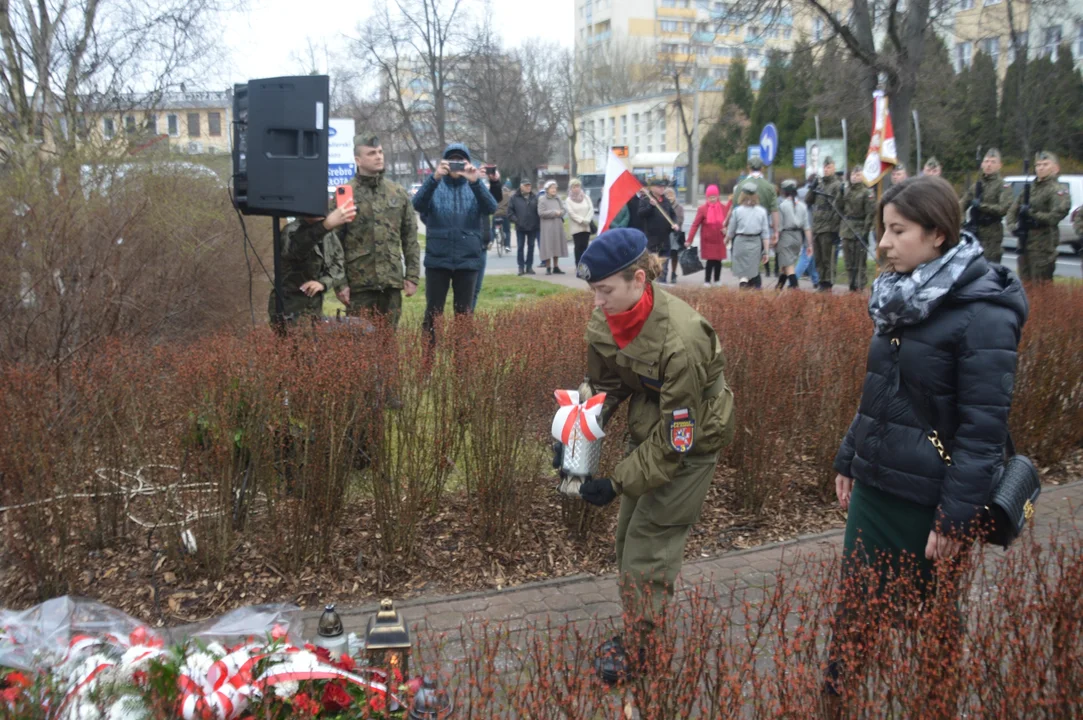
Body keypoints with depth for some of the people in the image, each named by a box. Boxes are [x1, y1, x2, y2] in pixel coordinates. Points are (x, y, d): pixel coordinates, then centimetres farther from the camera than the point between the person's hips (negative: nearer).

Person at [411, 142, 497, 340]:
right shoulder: (435, 186, 3)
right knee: (433, 312, 2)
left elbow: (491, 208, -13)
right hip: (437, 259, -1)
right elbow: (418, 204, -16)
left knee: (464, 313, 9)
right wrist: (434, 178, -31)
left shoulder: (474, 186, 6)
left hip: (468, 260, 1)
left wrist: (476, 182, -29)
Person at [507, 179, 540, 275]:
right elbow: (510, 211, -1)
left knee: (531, 247, 6)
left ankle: (529, 266, 14)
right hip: (520, 227, -2)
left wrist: (538, 222, -5)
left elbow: (539, 211, 4)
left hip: (533, 227, 2)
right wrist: (516, 220, -10)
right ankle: (521, 267, 6)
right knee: (520, 247, 1)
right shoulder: (515, 198, -1)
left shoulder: (535, 198, 4)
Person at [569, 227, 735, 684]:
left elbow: (677, 438, -28)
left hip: (688, 442, -7)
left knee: (649, 543, -2)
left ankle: (636, 647, 16)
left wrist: (618, 483, -26)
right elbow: (605, 387, 2)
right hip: (648, 431, 7)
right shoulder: (603, 321, -13)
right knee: (628, 534, 13)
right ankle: (637, 626, 32)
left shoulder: (681, 338, -35)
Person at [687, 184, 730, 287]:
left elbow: (726, 221, 14)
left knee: (718, 261, 9)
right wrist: (689, 240, -11)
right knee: (710, 261, -5)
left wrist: (726, 229, -8)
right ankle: (707, 281, 6)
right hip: (708, 240, -3)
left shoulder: (723, 208, 1)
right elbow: (695, 224, -8)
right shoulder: (702, 209, -8)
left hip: (720, 240, 3)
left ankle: (717, 281, 24)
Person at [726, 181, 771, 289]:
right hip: (756, 244, 2)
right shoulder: (762, 211, -1)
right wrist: (766, 251, 5)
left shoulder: (737, 210, -5)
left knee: (742, 273, -1)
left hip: (740, 243, -2)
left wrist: (726, 239, 25)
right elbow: (765, 233, -1)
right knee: (754, 271, 16)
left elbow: (731, 231, 4)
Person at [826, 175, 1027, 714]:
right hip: (875, 487, 7)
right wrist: (848, 461, 16)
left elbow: (984, 428, -18)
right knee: (852, 613, 11)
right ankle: (832, 704, 24)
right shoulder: (902, 296, 7)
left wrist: (956, 518, -18)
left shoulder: (984, 314, -18)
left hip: (928, 501, -7)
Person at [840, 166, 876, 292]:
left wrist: (865, 231, -16)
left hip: (860, 231, -6)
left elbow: (871, 213, -11)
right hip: (847, 231, 6)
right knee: (849, 262, 10)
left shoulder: (867, 192, -5)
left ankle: (860, 287, -1)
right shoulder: (846, 191, 14)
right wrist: (840, 227, 12)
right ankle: (852, 285, 18)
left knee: (860, 262, -4)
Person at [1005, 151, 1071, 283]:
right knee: (1025, 282, 13)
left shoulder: (1057, 190, -5)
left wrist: (1031, 213, -19)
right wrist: (1013, 226, -7)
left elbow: (1058, 214, -19)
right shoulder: (1030, 187, 16)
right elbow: (1013, 210, 12)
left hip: (1043, 245, -7)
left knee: (1041, 283, -5)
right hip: (1025, 242, 7)